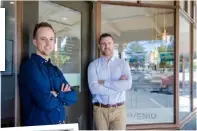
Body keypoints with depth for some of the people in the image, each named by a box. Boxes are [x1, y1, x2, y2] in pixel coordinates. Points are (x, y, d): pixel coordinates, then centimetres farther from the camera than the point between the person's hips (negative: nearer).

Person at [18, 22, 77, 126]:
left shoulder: (55, 70, 8)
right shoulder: (29, 66, -16)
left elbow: (73, 97, 2)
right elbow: (46, 102, -25)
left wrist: (57, 95, -15)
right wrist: (63, 96, -7)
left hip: (60, 126, 7)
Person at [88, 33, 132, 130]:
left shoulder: (123, 63, 4)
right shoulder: (93, 65, 1)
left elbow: (128, 84, -13)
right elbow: (93, 88, -13)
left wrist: (104, 83, -13)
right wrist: (118, 86, -13)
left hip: (118, 109, 1)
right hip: (100, 109, 0)